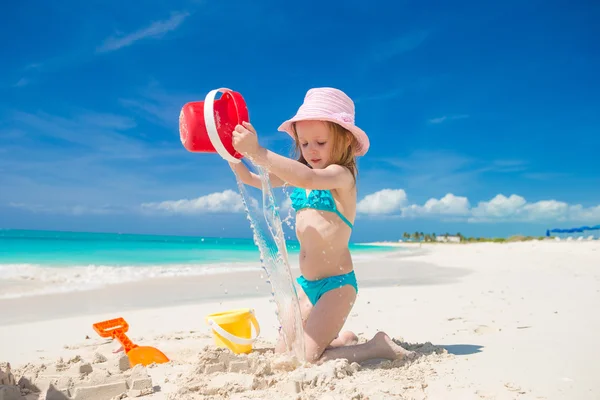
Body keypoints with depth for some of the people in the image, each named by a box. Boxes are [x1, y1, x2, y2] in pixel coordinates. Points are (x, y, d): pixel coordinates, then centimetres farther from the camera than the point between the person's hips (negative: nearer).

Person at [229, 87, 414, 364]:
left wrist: (256, 152, -39)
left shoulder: (341, 174, -13)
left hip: (337, 283, -8)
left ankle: (378, 346, 8)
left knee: (306, 359, -11)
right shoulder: (297, 174, 9)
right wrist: (232, 151, -8)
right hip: (306, 284, 8)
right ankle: (344, 339, 31)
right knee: (283, 352, 9)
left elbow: (308, 178, -35)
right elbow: (250, 179, 9)